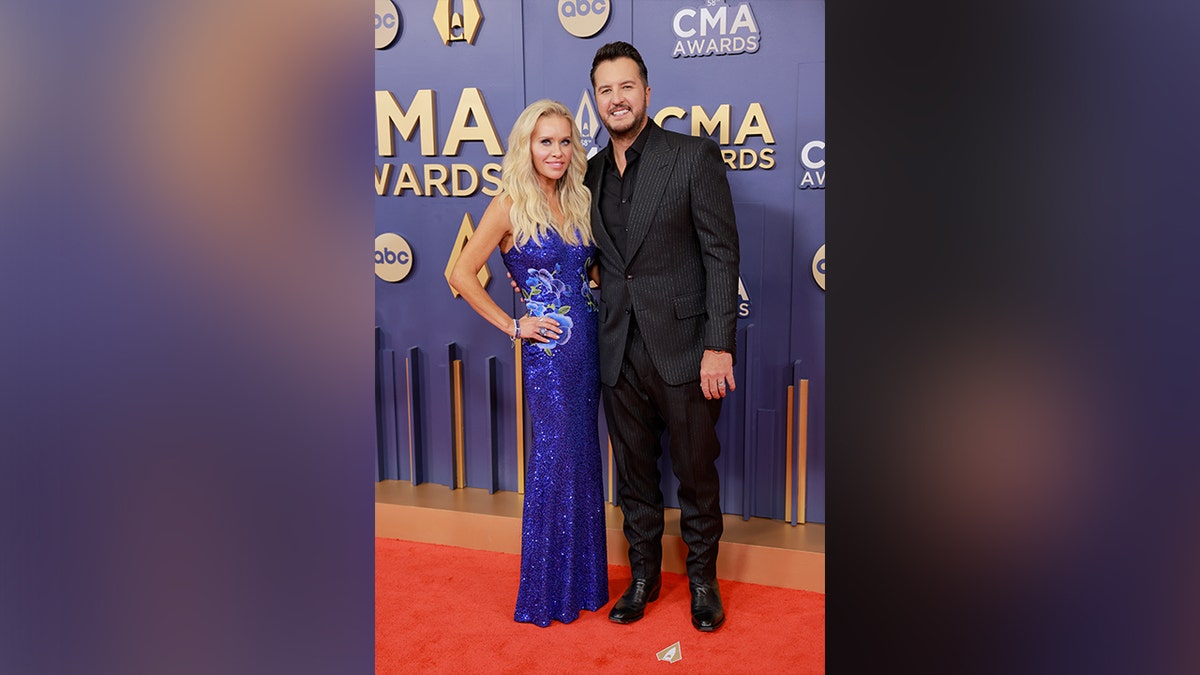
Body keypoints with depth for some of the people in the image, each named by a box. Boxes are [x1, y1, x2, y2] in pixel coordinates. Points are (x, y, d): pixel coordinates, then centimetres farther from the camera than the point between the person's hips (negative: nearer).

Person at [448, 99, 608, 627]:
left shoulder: (577, 202, 10)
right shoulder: (510, 206, -9)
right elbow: (462, 275, -10)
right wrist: (512, 326, -8)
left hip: (587, 343, 6)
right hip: (547, 349, -6)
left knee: (582, 459, 12)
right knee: (555, 461, 1)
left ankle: (582, 581, 26)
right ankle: (548, 593, 17)